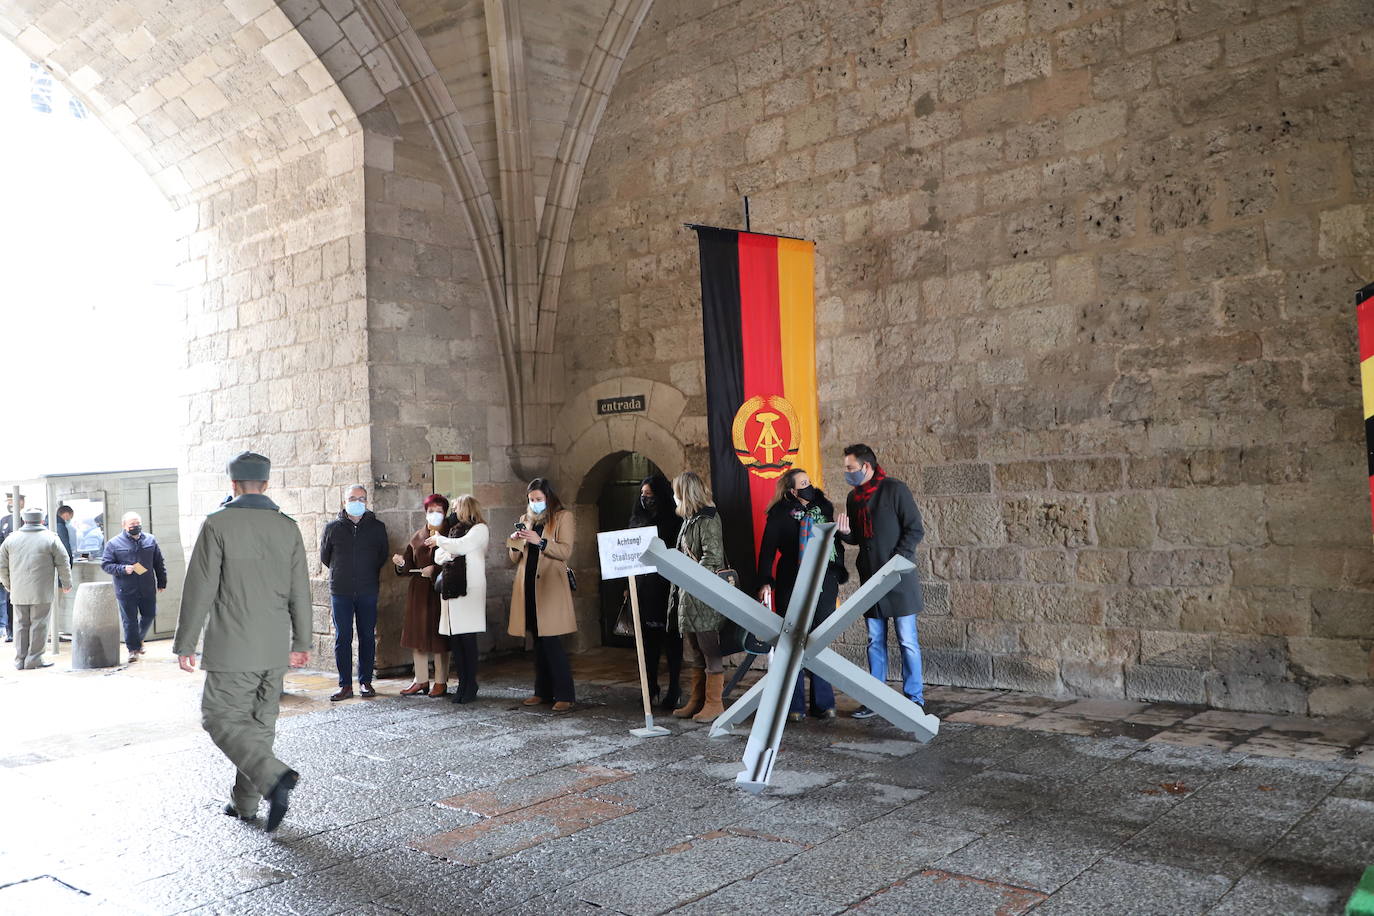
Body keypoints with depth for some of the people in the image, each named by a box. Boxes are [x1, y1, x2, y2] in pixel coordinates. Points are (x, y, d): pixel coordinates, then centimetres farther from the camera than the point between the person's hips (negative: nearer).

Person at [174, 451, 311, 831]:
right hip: (276, 649, 5)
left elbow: (199, 590, -9)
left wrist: (185, 643, -1)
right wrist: (301, 641, 16)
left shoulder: (217, 524, -9)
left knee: (223, 718, 2)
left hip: (233, 649, -5)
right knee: (261, 722, 13)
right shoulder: (288, 527, 5)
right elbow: (300, 591, 8)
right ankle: (246, 803, 21)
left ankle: (274, 776, -17)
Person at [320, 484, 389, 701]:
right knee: (342, 638, 0)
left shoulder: (377, 527, 5)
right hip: (340, 592, 0)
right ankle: (345, 685, 6)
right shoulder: (332, 528, 4)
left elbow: (383, 556, 15)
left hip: (368, 592, 0)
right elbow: (324, 557, 14)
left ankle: (365, 681, 15)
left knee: (367, 637, 5)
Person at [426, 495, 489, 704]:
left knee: (467, 638, -7)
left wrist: (439, 541, 0)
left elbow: (461, 545, -15)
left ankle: (471, 685, 1)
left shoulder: (480, 529, 1)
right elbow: (438, 557, 18)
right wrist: (448, 554, -4)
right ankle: (462, 683, 11)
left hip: (470, 589, -7)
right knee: (454, 638, 3)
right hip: (451, 587, 7)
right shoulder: (455, 529, 22)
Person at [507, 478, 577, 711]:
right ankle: (543, 692, 17)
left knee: (551, 641, -10)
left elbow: (566, 552, -9)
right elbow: (515, 559, 18)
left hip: (550, 587, -6)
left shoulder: (563, 517, 2)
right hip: (528, 586, 6)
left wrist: (540, 542, -20)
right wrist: (514, 543, -3)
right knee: (538, 641, 10)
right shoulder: (525, 519, 17)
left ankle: (565, 695, -5)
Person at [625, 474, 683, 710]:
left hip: (667, 590, -5)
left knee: (671, 641, 1)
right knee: (648, 641, 8)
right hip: (644, 590, 5)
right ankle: (651, 690, 15)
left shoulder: (674, 521, -4)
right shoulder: (638, 520, 13)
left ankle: (674, 691, 8)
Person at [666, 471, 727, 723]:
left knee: (710, 650, -3)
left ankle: (714, 703, 4)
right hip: (688, 594, 10)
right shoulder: (691, 519, 16)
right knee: (693, 652, 14)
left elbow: (713, 557, -19)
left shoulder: (707, 519, -11)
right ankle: (697, 700, 23)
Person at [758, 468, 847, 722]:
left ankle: (823, 704, 13)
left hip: (823, 585, 3)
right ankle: (794, 706, 8)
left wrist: (839, 577, 12)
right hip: (791, 586, -3)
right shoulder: (780, 513, -2)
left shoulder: (824, 508, 9)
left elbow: (836, 543, 16)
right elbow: (768, 548, -3)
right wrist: (765, 582, -10)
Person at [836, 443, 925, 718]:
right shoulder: (853, 497, 12)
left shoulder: (894, 489, -8)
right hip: (870, 578, 6)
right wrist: (845, 532, -3)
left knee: (907, 641, 0)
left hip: (899, 579, -6)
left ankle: (914, 699, 10)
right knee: (875, 641, 10)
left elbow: (915, 530, -9)